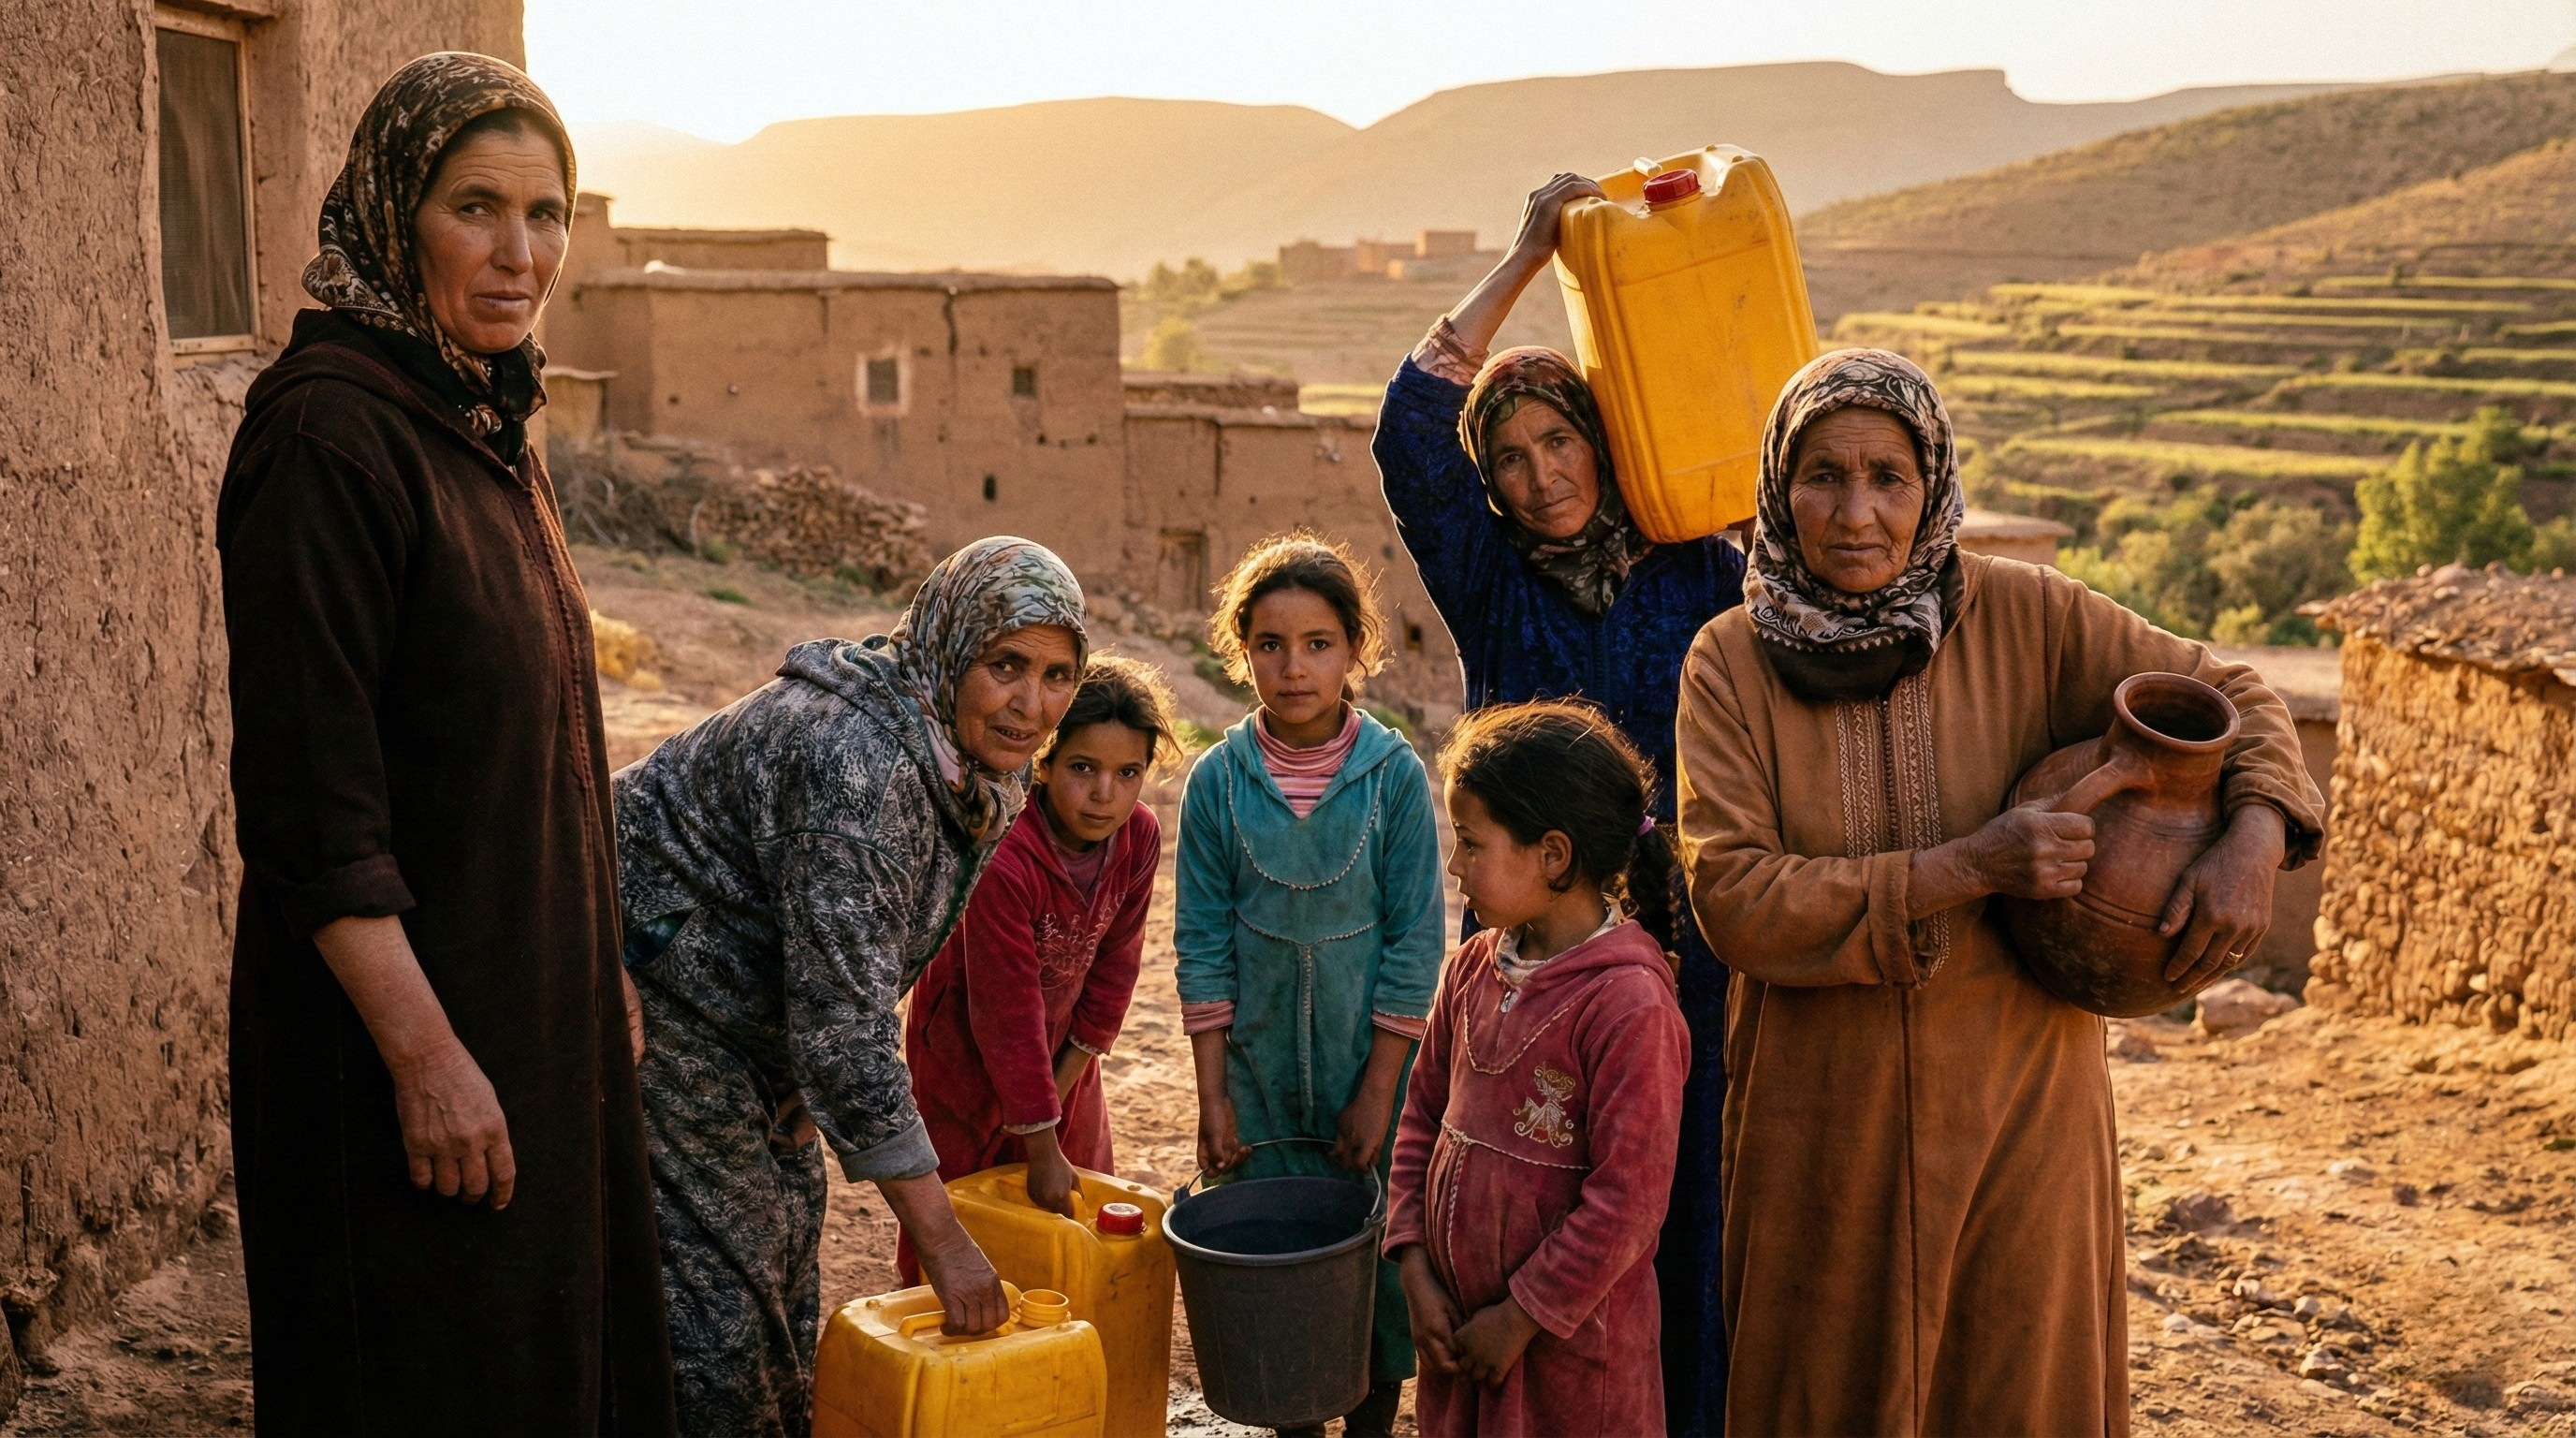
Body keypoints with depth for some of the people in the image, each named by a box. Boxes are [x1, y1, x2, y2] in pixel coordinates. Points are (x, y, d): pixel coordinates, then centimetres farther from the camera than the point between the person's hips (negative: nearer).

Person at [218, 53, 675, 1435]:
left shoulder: (484, 424, 9)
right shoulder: (327, 430, -19)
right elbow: (309, 794, -22)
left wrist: (597, 982, 17)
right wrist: (423, 1051, -23)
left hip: (533, 998, 9)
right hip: (398, 1014, -9)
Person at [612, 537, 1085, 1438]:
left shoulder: (982, 770, -4)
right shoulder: (855, 755, -33)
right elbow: (842, 1019, -34)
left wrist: (811, 1072, 0)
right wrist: (942, 1241, -31)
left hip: (751, 1010, 9)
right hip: (647, 993, -9)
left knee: (785, 1244, 17)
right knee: (722, 1289, -6)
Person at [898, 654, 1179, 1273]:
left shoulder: (1139, 838, -18)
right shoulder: (1004, 859, -36)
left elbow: (1112, 970, -7)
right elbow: (1007, 1013, -31)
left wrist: (1062, 1085, -7)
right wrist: (1041, 1147, -26)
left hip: (1060, 1053, 5)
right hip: (967, 1052, -5)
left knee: (1078, 1221, 16)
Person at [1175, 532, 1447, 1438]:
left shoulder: (1394, 773, -9)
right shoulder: (1218, 779, -5)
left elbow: (1415, 939, -7)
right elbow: (1203, 942, -1)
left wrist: (1379, 1091, -9)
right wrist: (1213, 1094, -4)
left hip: (1369, 1060, -1)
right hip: (1260, 1064, 1)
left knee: (1379, 1254, 7)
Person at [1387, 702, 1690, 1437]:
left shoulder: (1628, 1004, -21)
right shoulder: (1474, 970, 0)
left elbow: (1627, 1202, -20)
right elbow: (1423, 1115, 9)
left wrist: (1522, 1318, -14)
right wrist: (1416, 1270, 1)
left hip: (1570, 1340, -6)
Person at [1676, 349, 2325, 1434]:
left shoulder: (2025, 619, -6)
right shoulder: (1731, 663, -8)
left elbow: (2229, 697, 4)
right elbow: (1732, 898, -16)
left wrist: (2253, 843, -16)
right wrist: (1967, 870, -22)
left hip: (2017, 1104, 1)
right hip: (1826, 1124, 0)